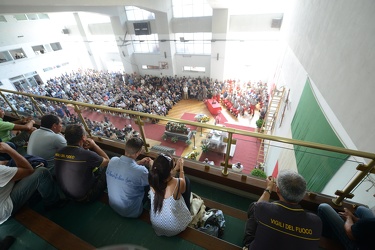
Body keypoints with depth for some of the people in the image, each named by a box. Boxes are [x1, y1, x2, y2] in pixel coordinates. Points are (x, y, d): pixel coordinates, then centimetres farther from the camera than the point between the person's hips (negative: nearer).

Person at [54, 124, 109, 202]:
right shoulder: (87, 155, -34)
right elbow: (107, 161, -14)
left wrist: (83, 148, -9)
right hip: (84, 198, -7)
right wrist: (94, 145, -7)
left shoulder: (58, 153, -13)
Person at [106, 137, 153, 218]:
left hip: (112, 205, 6)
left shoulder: (112, 160, -19)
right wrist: (151, 165, 4)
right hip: (130, 212, -6)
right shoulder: (140, 171, -36)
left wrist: (139, 162, 8)